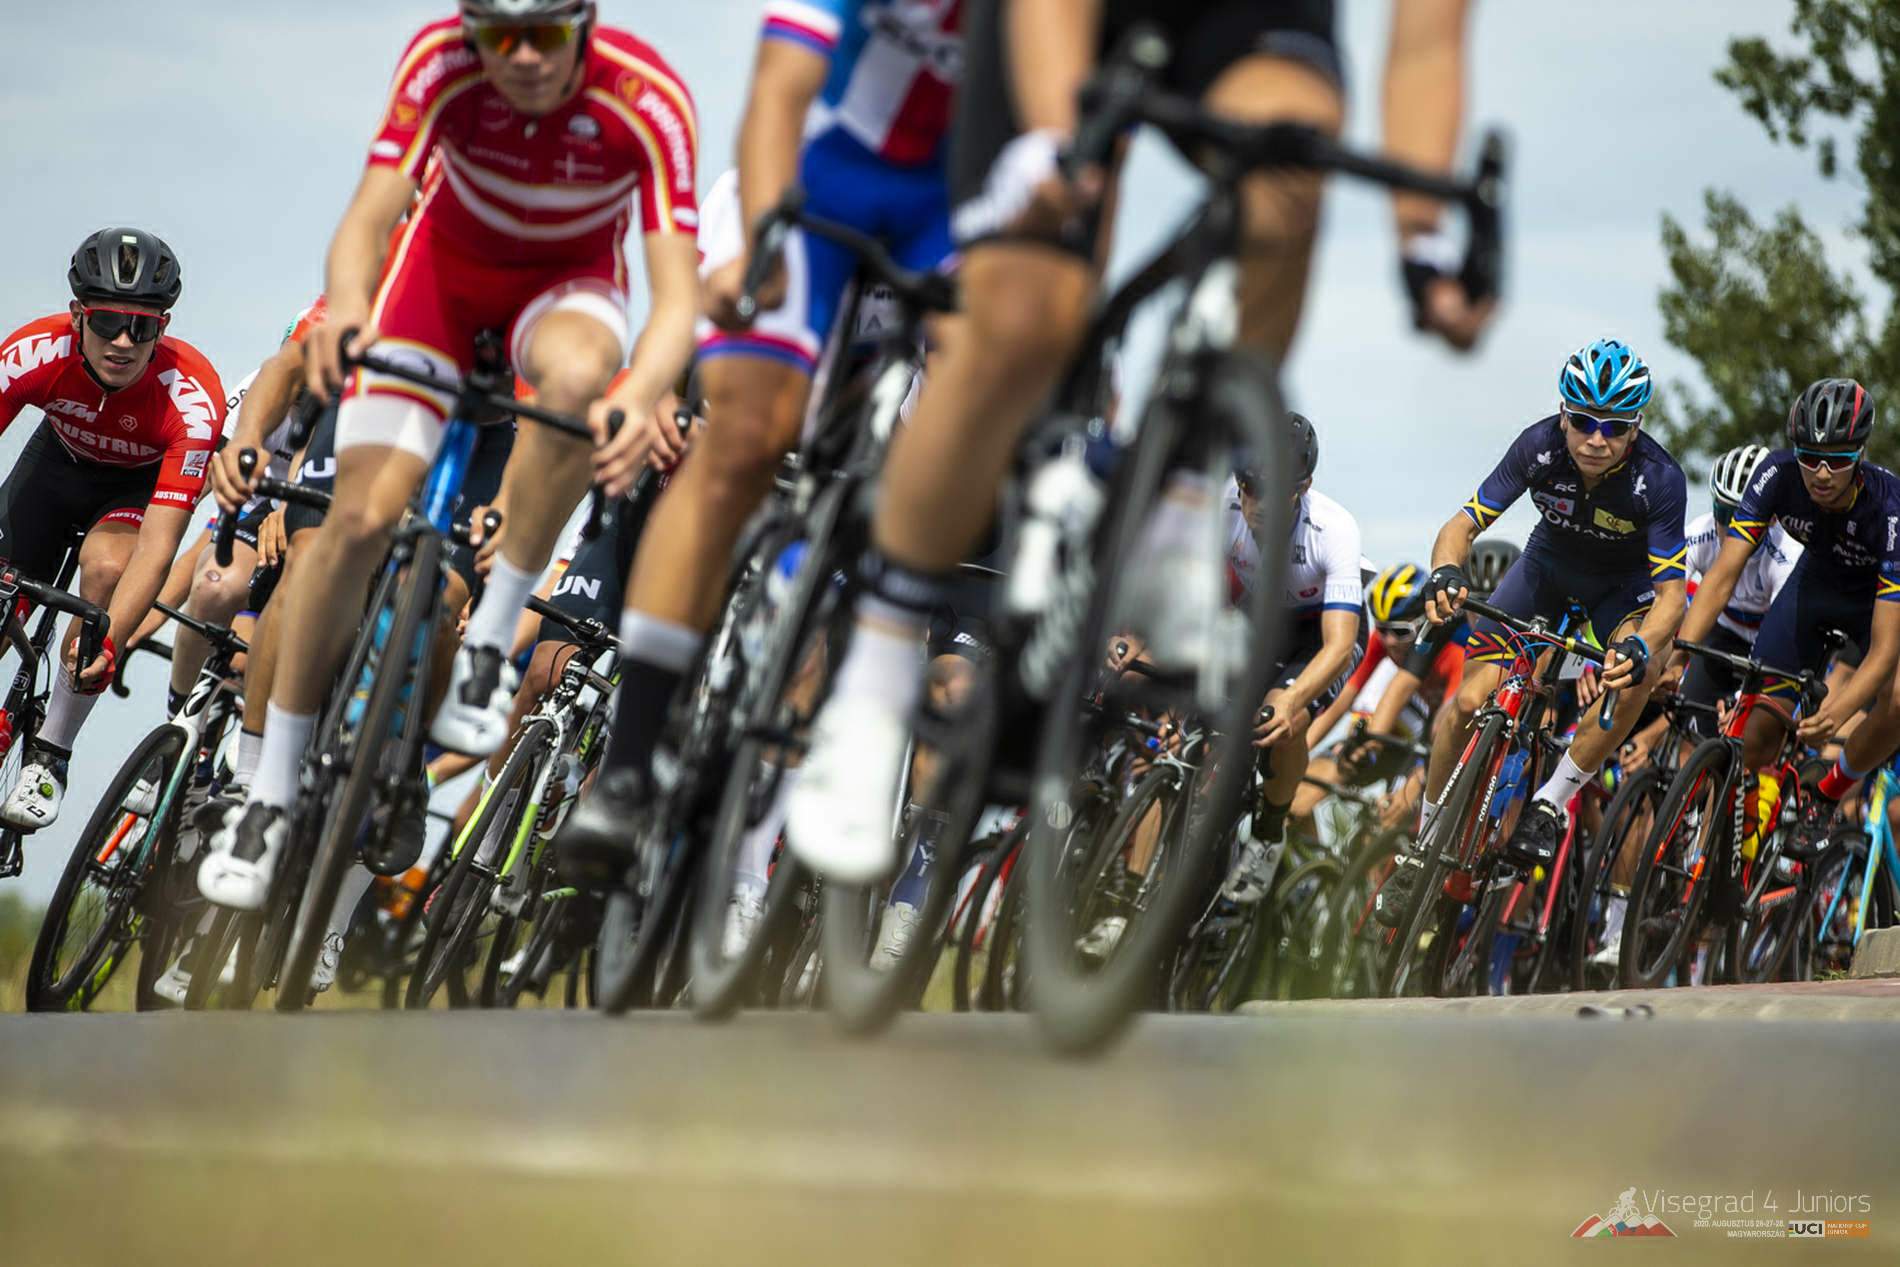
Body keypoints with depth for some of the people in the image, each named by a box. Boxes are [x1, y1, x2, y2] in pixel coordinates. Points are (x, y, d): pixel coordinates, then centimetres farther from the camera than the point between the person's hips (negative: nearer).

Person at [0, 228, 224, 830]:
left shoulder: (191, 398, -38)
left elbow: (158, 544, -41)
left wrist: (109, 642, -56)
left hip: (145, 481, -3)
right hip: (60, 460, 3)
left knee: (107, 567, -31)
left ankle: (49, 757, -17)